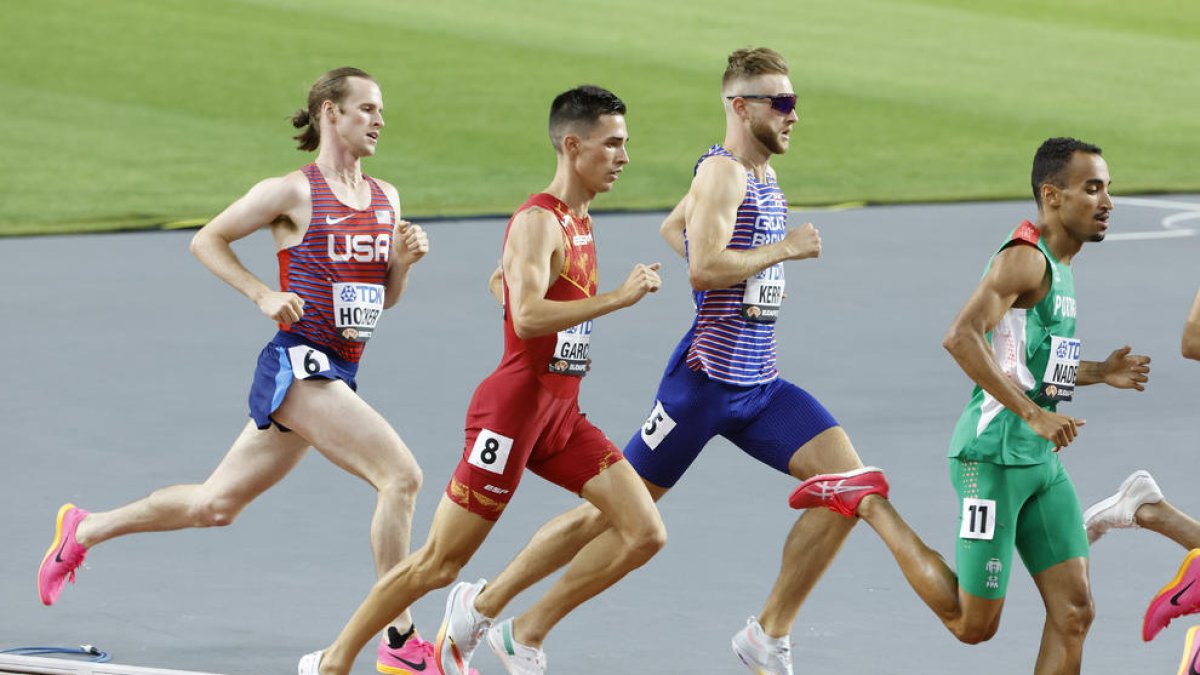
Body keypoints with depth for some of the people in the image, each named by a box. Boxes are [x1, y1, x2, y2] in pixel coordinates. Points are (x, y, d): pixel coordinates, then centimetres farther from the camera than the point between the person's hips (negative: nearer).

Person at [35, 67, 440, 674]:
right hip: (298, 363, -8)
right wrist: (264, 295, -11)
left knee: (215, 504, 15)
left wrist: (404, 260, 0)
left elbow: (384, 298, 21)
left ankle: (83, 530, 33)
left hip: (337, 373, 8)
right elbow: (206, 241, 1)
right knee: (401, 475, -20)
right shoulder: (292, 192, -7)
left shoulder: (386, 200, 13)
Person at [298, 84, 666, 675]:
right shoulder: (537, 222, -15)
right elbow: (528, 316, -30)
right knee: (439, 564, -4)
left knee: (644, 533, -5)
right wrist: (618, 299, -30)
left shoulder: (579, 220, 14)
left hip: (559, 413, 9)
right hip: (513, 407, -9)